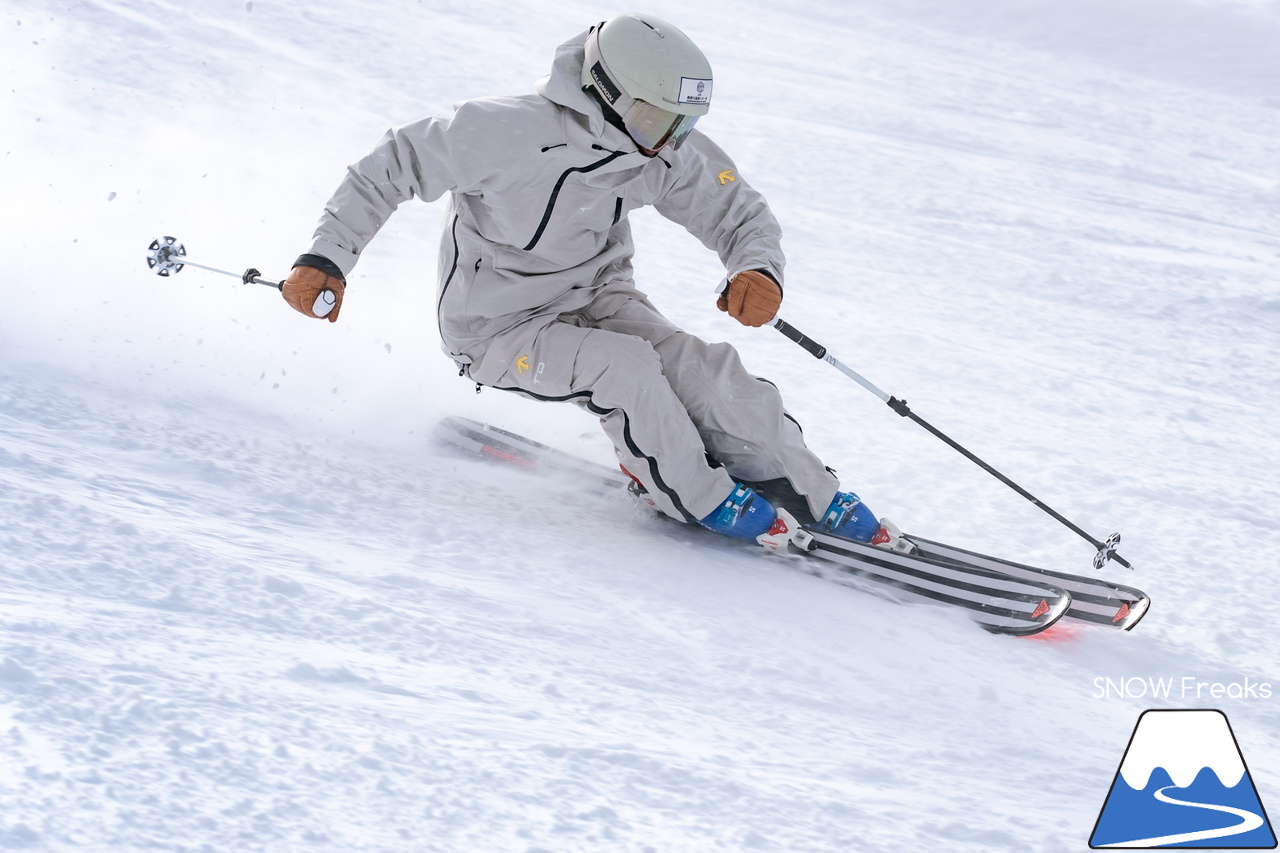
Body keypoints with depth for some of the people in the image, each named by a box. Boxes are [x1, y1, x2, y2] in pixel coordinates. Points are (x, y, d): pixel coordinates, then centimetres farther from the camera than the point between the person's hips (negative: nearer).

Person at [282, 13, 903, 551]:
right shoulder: (514, 134, -29)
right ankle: (697, 498, -7)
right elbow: (392, 167, -19)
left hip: (596, 298, 5)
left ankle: (815, 501, 1)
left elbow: (740, 214, -5)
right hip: (499, 329, -5)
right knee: (624, 363, -30)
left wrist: (758, 268, -29)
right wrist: (327, 257, -27)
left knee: (707, 373, -16)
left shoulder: (665, 148, -13)